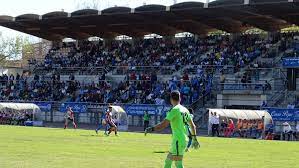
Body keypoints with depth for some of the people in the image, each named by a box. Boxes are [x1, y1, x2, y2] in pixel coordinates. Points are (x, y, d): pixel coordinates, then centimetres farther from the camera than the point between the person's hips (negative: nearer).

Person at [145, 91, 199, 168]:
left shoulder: (175, 110, -12)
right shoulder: (185, 110, 13)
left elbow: (164, 124, -20)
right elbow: (193, 125, 19)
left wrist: (151, 129, -13)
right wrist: (194, 139, 28)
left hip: (178, 140, -9)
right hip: (184, 140, 9)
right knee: (168, 161, 17)